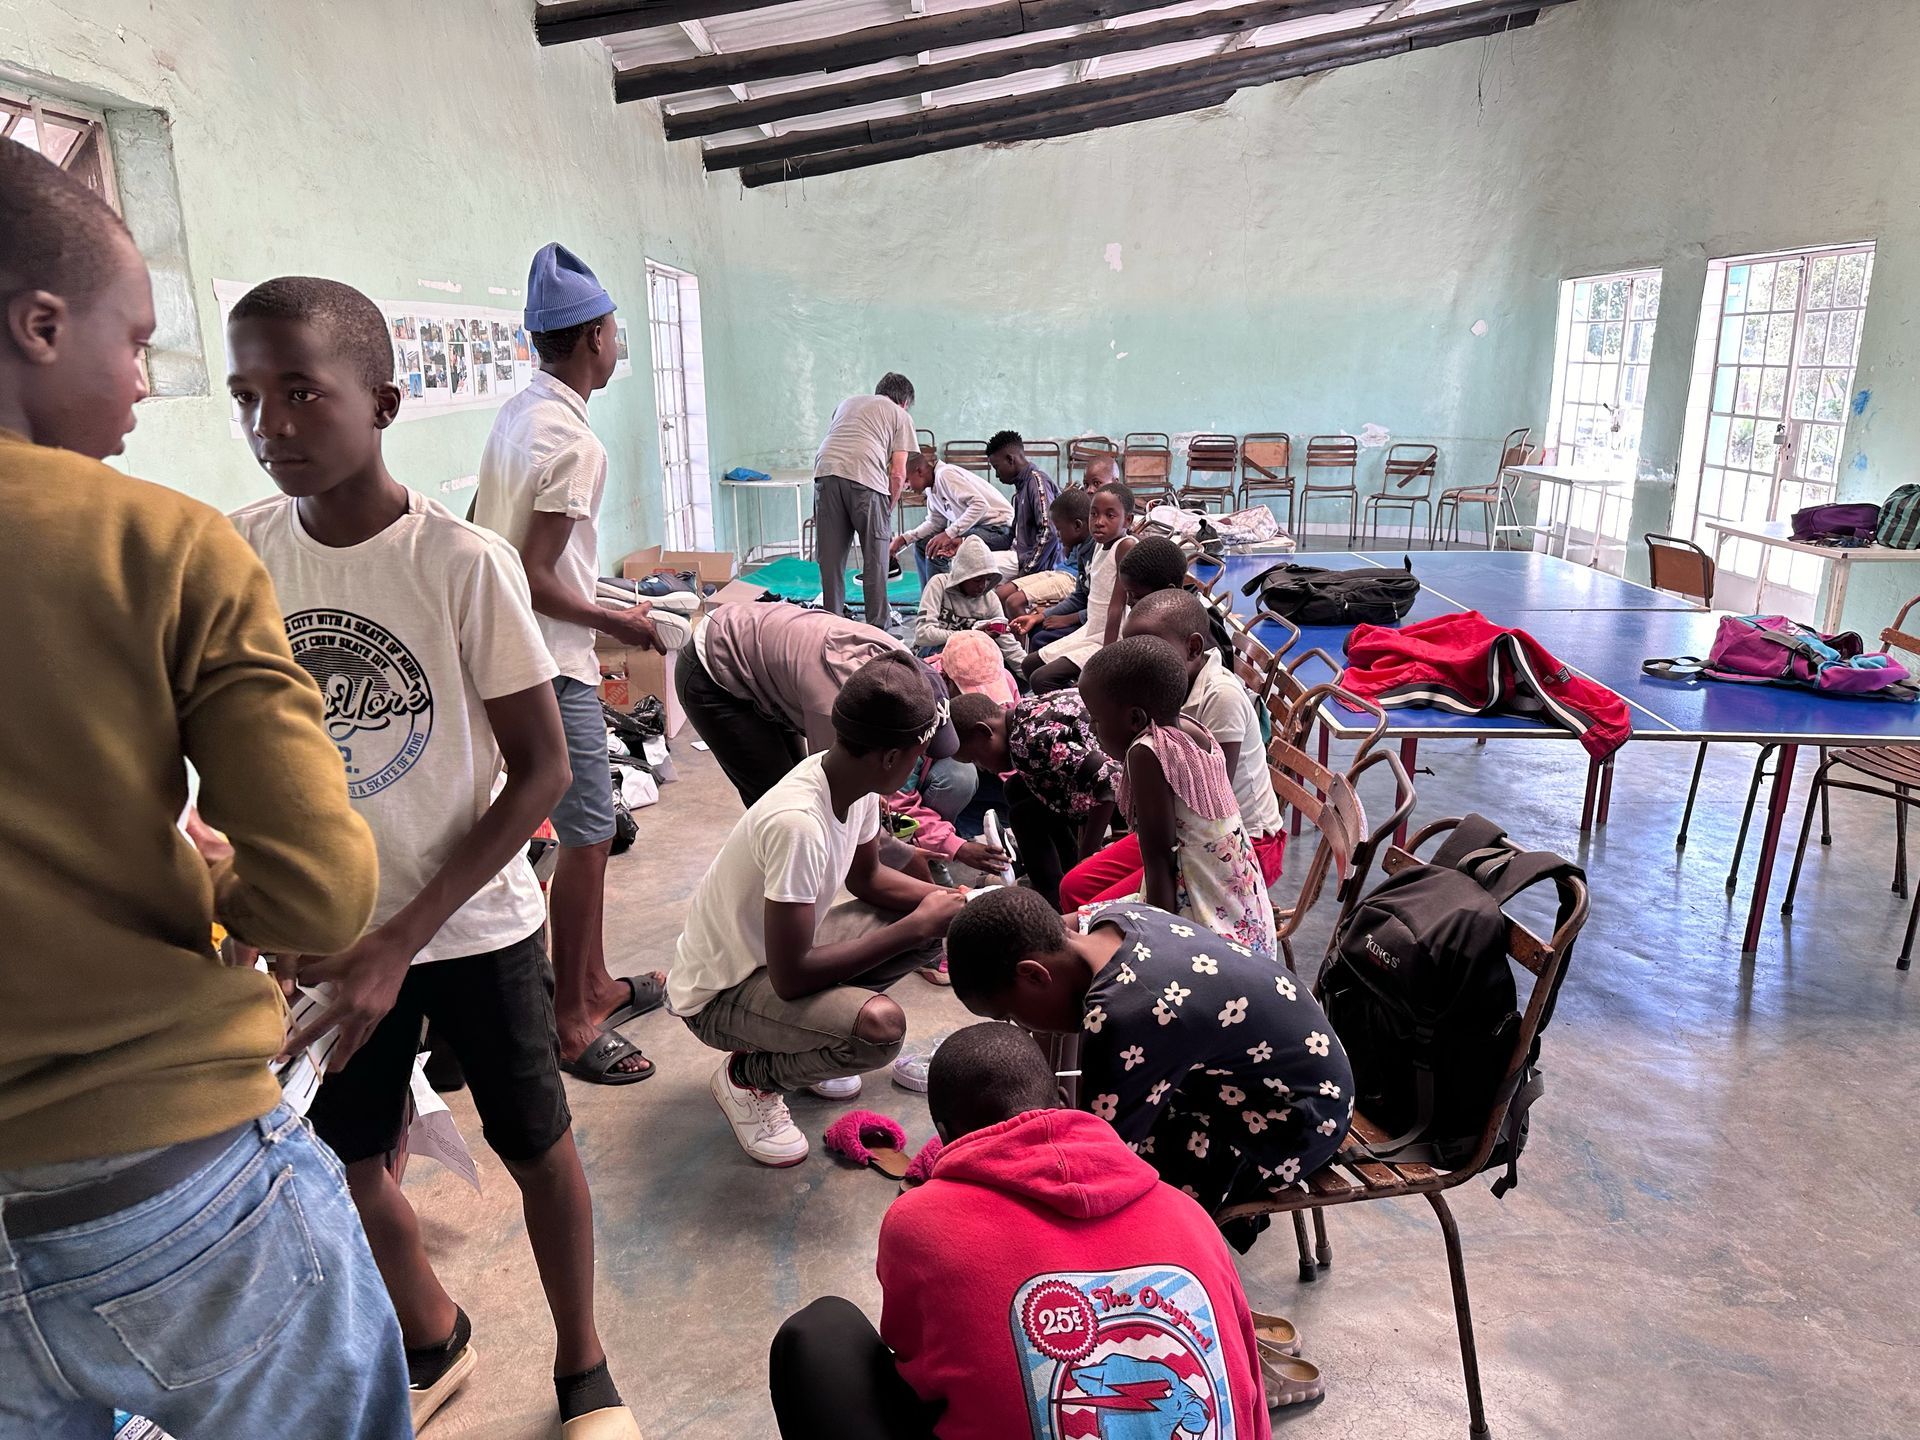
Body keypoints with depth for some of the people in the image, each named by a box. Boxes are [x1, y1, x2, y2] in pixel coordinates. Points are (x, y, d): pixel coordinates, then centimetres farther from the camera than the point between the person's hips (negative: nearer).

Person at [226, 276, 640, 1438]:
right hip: (327, 932, 4)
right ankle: (436, 1340, 46)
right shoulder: (239, 552, -7)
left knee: (538, 1146, 10)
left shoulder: (463, 562, -18)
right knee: (342, 1165, 16)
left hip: (473, 923, -4)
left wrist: (404, 938, -18)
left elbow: (541, 767, -15)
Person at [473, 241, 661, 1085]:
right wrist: (619, 623, -10)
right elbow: (534, 580, -23)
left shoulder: (518, 413, 9)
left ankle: (595, 984, 31)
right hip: (552, 663, -10)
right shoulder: (573, 444, -20)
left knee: (588, 825, 18)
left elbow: (481, 536, 17)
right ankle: (572, 1021, 10)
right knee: (588, 835, -1)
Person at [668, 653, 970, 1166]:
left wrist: (950, 903, -7)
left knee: (934, 926, 0)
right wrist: (917, 925, -27)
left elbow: (866, 878, 9)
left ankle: (802, 1042, 12)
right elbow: (791, 977, -33)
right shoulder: (798, 823, -36)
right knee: (879, 1025, -32)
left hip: (778, 948, 9)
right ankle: (747, 1077, -2)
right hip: (719, 992, -8)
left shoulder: (854, 784, -10)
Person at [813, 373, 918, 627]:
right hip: (865, 477, -4)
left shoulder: (847, 402, 33)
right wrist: (887, 512, 17)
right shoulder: (900, 416, 18)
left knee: (831, 558, 10)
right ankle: (877, 631, 7)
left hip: (825, 472, 4)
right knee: (876, 559, 5)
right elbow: (898, 475, 7)